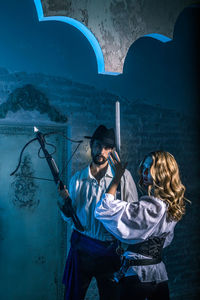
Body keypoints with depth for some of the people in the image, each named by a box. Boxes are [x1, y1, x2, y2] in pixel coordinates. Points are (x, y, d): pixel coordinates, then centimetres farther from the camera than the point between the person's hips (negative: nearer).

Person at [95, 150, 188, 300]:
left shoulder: (151, 207, -26)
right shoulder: (170, 206, 2)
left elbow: (104, 210, -27)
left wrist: (117, 177, -18)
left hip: (137, 275, -8)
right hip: (160, 273, 8)